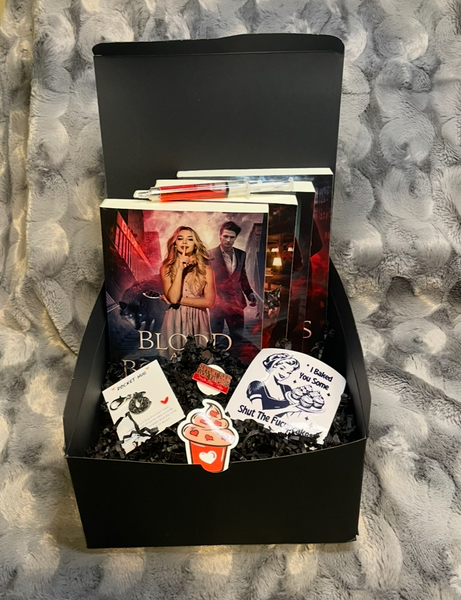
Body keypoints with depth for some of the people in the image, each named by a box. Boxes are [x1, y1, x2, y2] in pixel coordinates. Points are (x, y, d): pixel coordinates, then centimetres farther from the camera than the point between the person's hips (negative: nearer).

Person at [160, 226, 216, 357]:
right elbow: (173, 298, -11)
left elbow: (209, 302, -7)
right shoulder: (166, 269, 1)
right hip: (174, 322, 0)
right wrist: (180, 269, -14)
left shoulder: (206, 269, -1)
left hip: (198, 322, 0)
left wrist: (178, 300, -8)